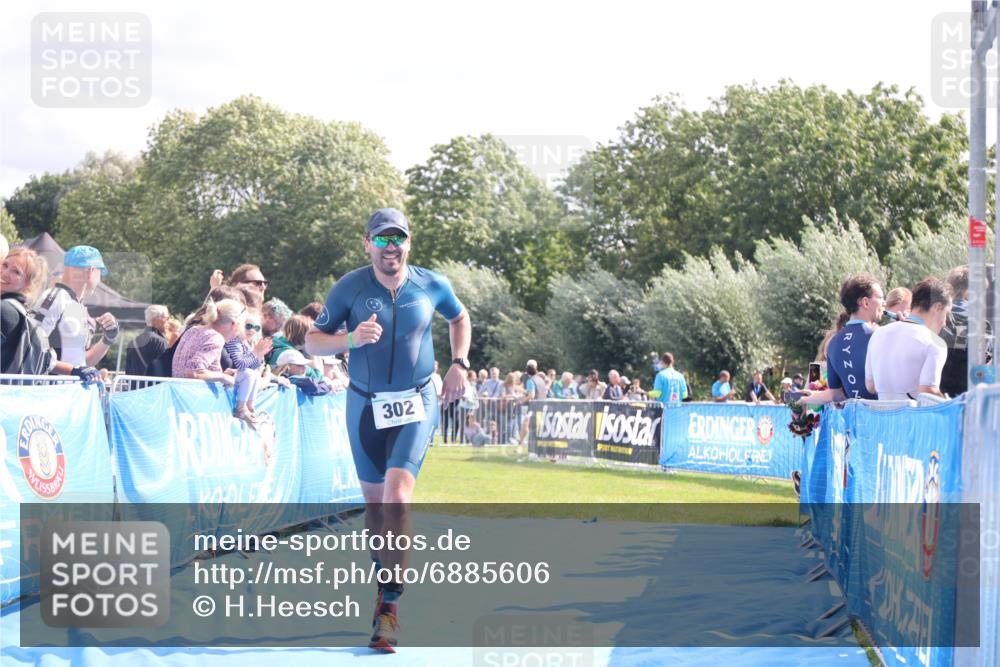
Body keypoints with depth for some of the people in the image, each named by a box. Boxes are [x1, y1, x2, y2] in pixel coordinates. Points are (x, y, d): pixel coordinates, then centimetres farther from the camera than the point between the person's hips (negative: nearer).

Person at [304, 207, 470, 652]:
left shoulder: (432, 285, -3)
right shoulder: (349, 288, -7)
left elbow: (460, 318, 18)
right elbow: (312, 341, -4)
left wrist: (459, 364, 5)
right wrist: (351, 339, -23)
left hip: (416, 405, -1)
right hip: (365, 407, 2)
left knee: (397, 495, -19)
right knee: (374, 500, 12)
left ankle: (389, 605, -18)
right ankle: (384, 573, 36)